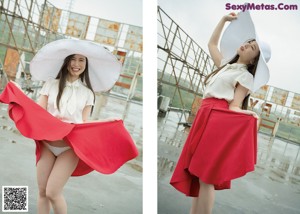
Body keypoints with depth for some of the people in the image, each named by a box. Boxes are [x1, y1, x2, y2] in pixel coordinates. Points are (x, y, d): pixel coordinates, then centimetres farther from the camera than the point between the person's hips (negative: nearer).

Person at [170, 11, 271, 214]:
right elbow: (212, 44, 36)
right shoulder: (226, 65, 24)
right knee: (197, 175, 5)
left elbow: (234, 107, -6)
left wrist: (250, 115, -24)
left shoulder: (246, 76, 3)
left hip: (219, 122, -8)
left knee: (206, 177, -11)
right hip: (207, 119, 8)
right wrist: (224, 20, 32)